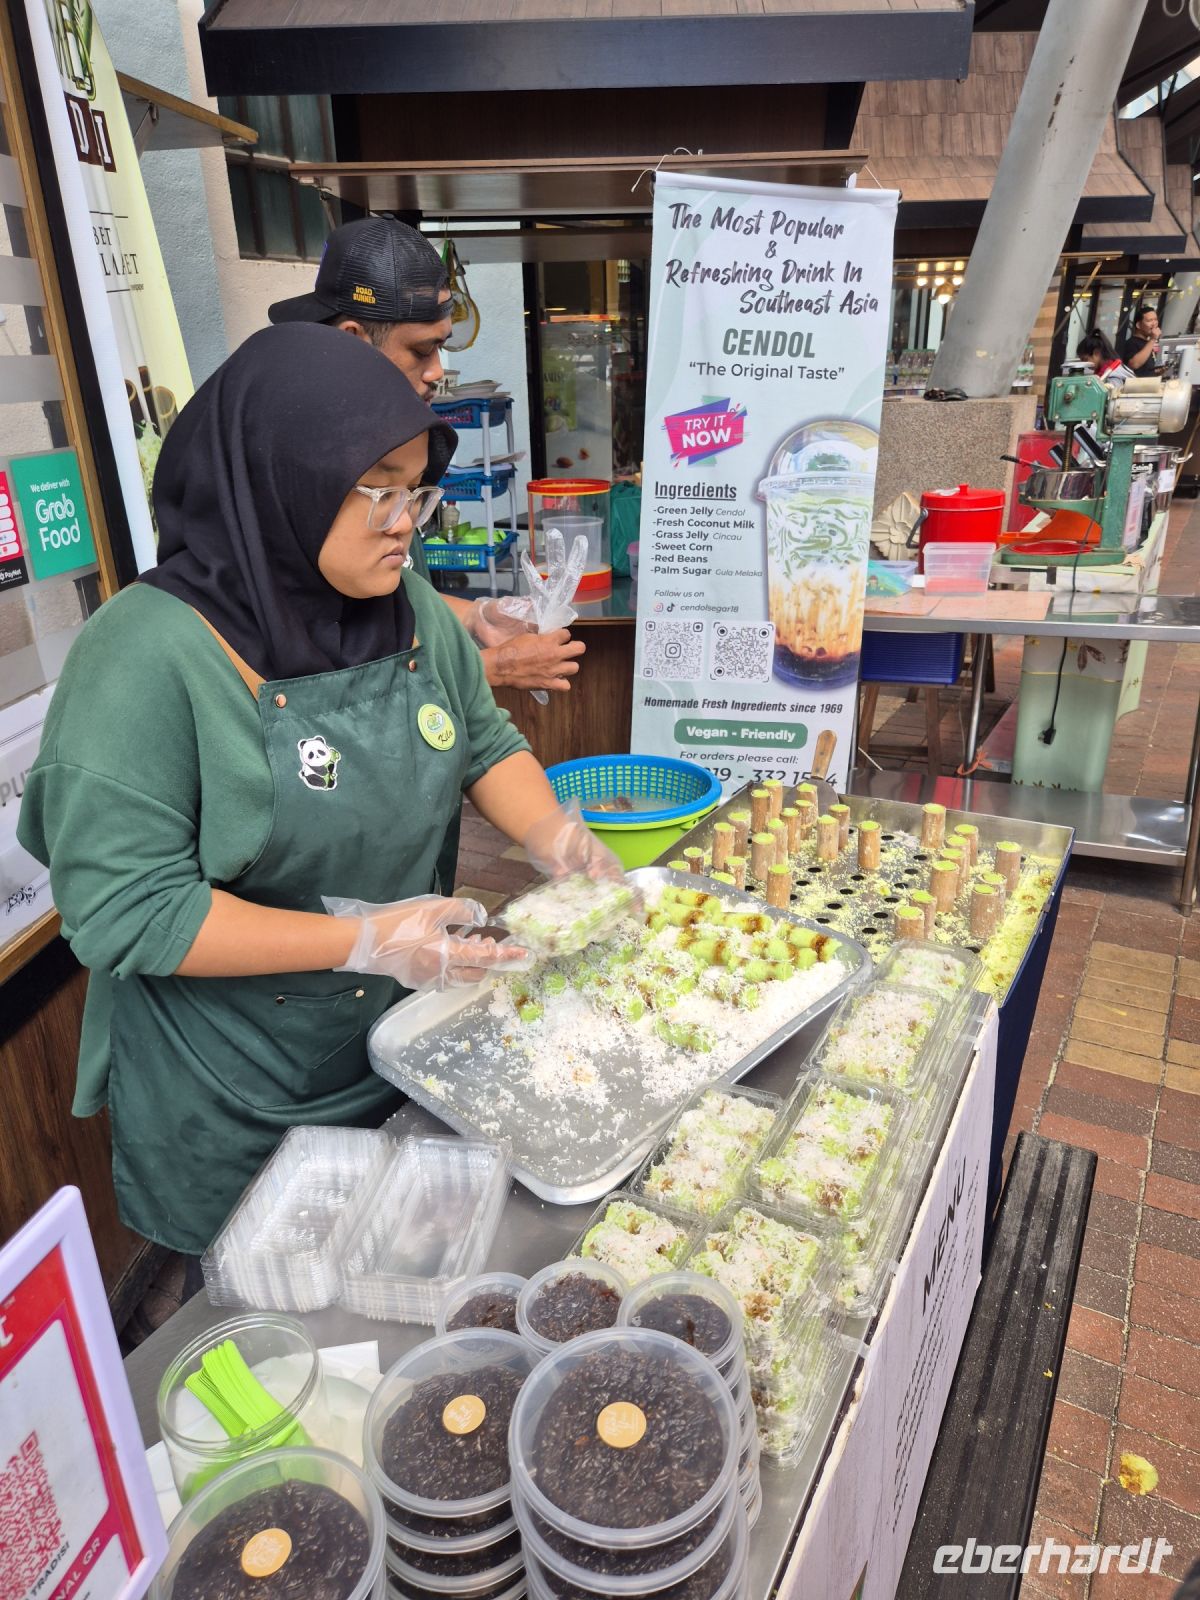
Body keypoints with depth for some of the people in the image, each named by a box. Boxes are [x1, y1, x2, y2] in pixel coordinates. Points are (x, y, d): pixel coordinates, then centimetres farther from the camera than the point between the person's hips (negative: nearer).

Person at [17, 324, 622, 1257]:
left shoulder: (411, 608, -4)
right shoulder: (147, 655, -25)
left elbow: (486, 744, 7)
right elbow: (123, 913, -25)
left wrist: (556, 840, -12)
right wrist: (364, 942, -29)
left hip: (409, 1052, 6)